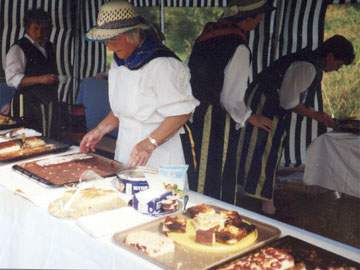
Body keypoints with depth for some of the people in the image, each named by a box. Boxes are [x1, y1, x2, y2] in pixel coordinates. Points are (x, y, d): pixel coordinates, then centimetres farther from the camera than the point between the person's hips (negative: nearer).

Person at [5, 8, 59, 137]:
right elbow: (12, 79, -16)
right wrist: (40, 79, -24)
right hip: (29, 105, -7)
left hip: (50, 102, 7)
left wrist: (54, 80, 9)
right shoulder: (18, 49, -7)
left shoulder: (49, 47, 14)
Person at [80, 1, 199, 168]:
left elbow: (182, 112, -20)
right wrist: (100, 130, 7)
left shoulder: (162, 65, -18)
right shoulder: (119, 64, 10)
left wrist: (149, 143, -26)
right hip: (125, 152, 8)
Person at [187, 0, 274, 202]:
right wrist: (251, 117, 3)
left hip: (193, 115, 8)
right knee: (215, 182, 5)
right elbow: (231, 99, -16)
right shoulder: (239, 48, -17)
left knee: (197, 178, 18)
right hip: (216, 123, -7)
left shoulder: (207, 32, 6)